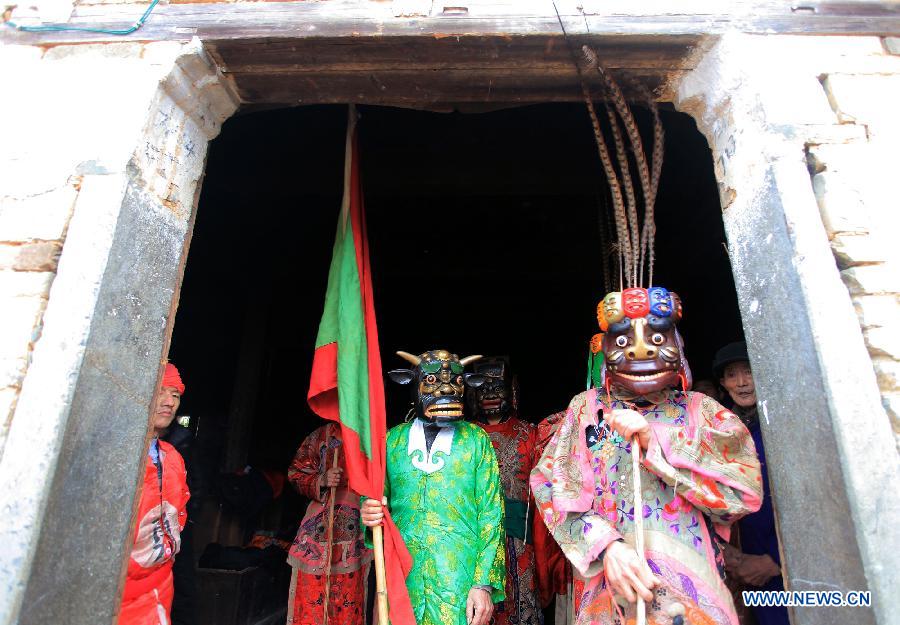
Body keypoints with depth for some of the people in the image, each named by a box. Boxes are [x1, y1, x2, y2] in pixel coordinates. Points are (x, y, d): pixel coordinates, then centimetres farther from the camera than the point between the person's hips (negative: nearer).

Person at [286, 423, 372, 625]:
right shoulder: (323, 435, -1)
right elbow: (297, 474, 4)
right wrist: (321, 481, -13)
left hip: (357, 534, 1)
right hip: (321, 527, 0)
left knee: (349, 604, 8)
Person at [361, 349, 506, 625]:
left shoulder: (475, 439, -2)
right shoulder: (393, 439, 4)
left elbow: (490, 513, -3)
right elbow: (379, 498, 12)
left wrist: (485, 583, -9)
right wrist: (371, 513, -11)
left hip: (459, 582, -2)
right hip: (403, 576, 2)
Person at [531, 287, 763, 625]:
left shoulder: (701, 410, 3)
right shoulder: (588, 407, 3)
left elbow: (744, 492, -9)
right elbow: (555, 488, -4)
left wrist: (656, 440, -17)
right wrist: (605, 546, -19)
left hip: (694, 584, 0)